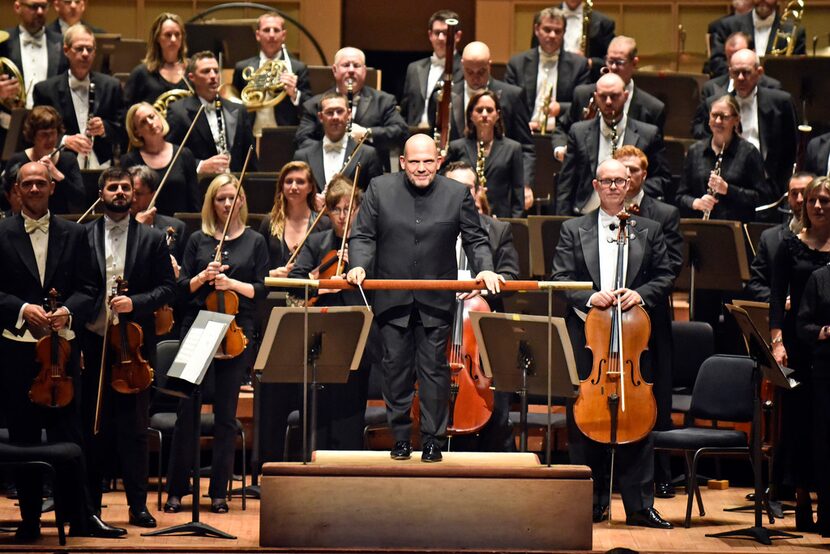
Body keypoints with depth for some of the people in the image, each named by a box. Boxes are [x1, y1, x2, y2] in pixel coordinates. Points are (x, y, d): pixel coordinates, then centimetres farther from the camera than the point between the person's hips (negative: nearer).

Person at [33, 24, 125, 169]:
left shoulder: (110, 86, 10)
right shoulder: (46, 90, 5)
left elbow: (123, 132, 13)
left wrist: (105, 129, -8)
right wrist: (64, 141, -14)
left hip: (102, 167, 1)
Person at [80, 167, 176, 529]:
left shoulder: (152, 239, 7)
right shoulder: (83, 236, 6)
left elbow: (167, 287, 3)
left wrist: (135, 302, -14)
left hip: (133, 343, 0)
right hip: (92, 341, 0)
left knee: (134, 428, 2)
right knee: (92, 427, 5)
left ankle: (138, 505, 7)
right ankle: (89, 503, 13)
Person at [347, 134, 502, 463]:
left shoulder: (457, 194, 1)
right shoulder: (380, 189, 1)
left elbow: (475, 240, 5)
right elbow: (363, 236, 3)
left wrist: (484, 269, -12)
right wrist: (359, 265, -15)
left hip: (436, 300, -1)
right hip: (392, 300, 1)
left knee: (433, 369, 0)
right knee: (396, 368, 6)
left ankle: (433, 440, 8)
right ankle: (401, 438, 16)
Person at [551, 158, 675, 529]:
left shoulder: (649, 231, 12)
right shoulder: (574, 230, 10)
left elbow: (664, 277, 9)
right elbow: (560, 279, 3)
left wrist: (641, 294, -11)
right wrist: (588, 297, -15)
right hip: (586, 335, 0)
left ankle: (639, 505, 2)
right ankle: (592, 503, 11)